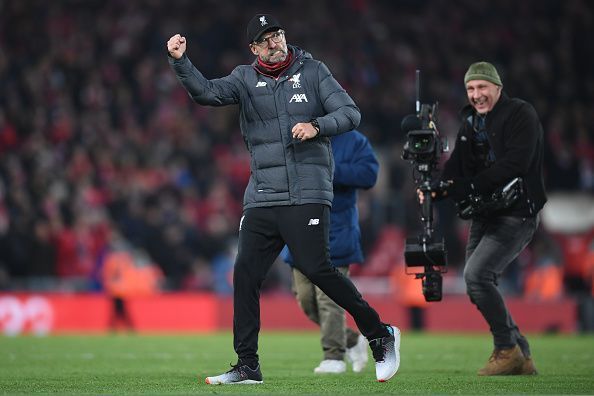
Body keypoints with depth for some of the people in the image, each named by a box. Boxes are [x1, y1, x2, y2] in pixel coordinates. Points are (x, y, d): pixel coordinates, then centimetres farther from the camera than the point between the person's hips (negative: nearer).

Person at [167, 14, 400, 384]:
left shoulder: (313, 72, 5)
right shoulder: (245, 79, 10)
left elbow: (351, 113, 0)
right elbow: (206, 92, -6)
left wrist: (317, 126, -17)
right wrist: (180, 61, -21)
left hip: (307, 195, -4)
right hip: (261, 198, 4)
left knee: (317, 269, -14)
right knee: (245, 273, -1)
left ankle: (380, 334, 1)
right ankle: (248, 367, 6)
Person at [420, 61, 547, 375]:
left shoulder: (520, 114, -8)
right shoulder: (470, 122, 16)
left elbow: (514, 165, -21)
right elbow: (457, 167, 6)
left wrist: (468, 187, -25)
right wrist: (437, 188, -16)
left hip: (516, 215, -9)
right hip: (484, 217, 9)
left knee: (476, 275, -22)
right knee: (478, 286, 5)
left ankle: (507, 350, -10)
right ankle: (521, 357, 16)